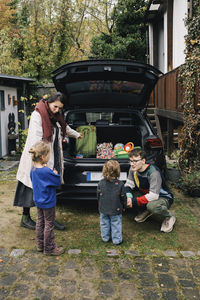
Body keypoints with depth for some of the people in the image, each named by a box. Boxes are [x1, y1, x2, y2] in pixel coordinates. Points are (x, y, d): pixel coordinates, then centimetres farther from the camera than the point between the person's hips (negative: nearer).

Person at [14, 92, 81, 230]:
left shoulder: (57, 116, 11)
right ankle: (25, 218, 19)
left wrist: (77, 134, 48)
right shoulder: (37, 115, -14)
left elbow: (65, 128, 32)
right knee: (32, 188, 3)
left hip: (53, 159, 7)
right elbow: (36, 138, -23)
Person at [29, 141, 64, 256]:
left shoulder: (33, 169, -4)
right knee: (49, 225, 6)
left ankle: (40, 245, 33)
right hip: (48, 202, -8)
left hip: (38, 201, 8)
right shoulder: (46, 171, -28)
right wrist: (55, 173, -1)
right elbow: (58, 182, -19)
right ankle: (49, 248, 18)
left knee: (40, 222, 19)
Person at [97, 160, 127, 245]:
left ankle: (105, 238, 30)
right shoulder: (120, 184, -16)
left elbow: (98, 196, 1)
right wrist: (124, 206, 12)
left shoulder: (101, 183, -10)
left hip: (103, 209, 2)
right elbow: (123, 197, -6)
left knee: (104, 224, 18)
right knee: (116, 224, 11)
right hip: (116, 209, -2)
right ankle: (116, 240, 19)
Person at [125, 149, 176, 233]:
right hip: (146, 195, 7)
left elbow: (153, 196, -34)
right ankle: (146, 211, 12)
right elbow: (128, 185, -5)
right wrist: (128, 197, -27)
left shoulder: (153, 172, -31)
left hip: (163, 198, -7)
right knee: (126, 196, -12)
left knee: (151, 205, -41)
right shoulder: (133, 169, -11)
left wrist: (134, 201, -34)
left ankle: (169, 217, -7)